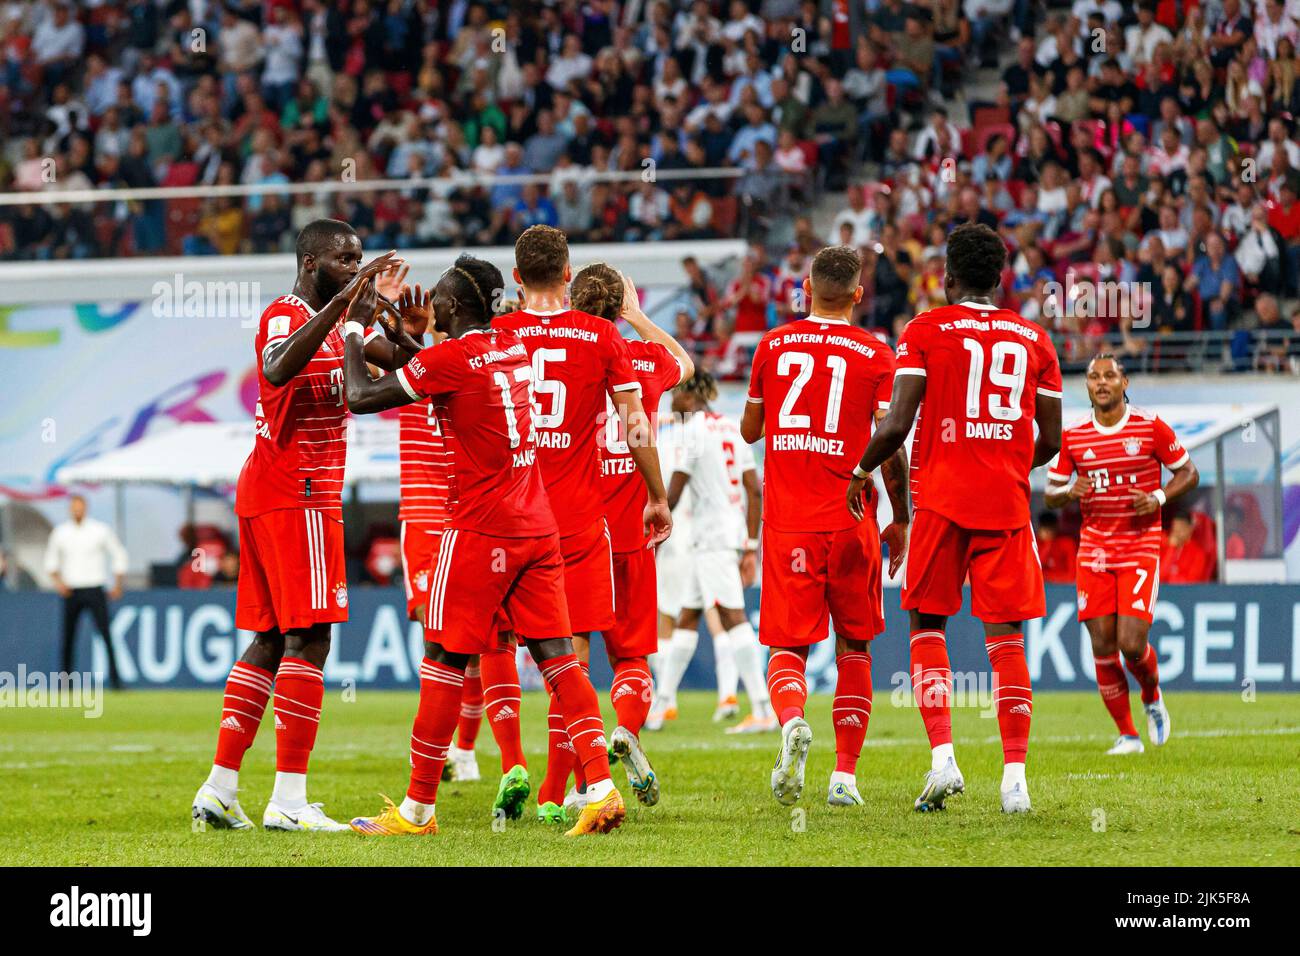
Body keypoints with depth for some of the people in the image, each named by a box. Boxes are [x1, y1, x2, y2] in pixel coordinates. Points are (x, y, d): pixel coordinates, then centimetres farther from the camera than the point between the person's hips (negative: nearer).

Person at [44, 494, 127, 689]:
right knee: (68, 638, 3)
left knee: (105, 634, -12)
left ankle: (114, 678, -15)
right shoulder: (60, 532, 7)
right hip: (71, 591, 2)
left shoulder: (100, 530, 1)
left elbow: (119, 555, 9)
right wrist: (57, 580, -1)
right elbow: (51, 559, 16)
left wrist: (118, 585, 4)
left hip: (94, 590, -2)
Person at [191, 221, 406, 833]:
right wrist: (344, 301, -38)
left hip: (266, 492, 10)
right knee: (310, 638, -11)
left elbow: (407, 363, 16)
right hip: (296, 495, -10)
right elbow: (278, 370, -34)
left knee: (271, 640, 10)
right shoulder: (286, 316, -12)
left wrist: (382, 320, -5)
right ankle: (288, 799, -14)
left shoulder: (333, 319, 18)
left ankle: (220, 787, 11)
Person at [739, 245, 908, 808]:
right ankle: (845, 774, 10)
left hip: (787, 523, 1)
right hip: (850, 523, -1)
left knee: (788, 645, 2)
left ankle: (792, 721, -30)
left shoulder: (774, 346, 5)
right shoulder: (875, 355, -1)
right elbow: (891, 446, -5)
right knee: (854, 647, 14)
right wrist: (900, 519, 7)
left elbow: (750, 429, 16)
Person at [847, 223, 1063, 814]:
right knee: (1006, 639, 2)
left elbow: (897, 424, -8)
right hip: (1007, 501, 2)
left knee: (928, 627, 8)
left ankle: (942, 758, -8)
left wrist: (861, 472, 10)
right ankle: (1015, 777, -3)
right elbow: (1051, 442, 10)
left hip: (941, 497, -2)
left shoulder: (926, 331, 0)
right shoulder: (1033, 339, 10)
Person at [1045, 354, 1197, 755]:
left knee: (1132, 644, -13)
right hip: (1094, 551, 3)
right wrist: (1068, 491, -13)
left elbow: (1189, 473, 5)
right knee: (1103, 647, -3)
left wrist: (1158, 497, -13)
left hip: (1141, 548, -3)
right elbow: (1051, 491, 10)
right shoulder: (1073, 436, 4)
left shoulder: (1150, 427, -3)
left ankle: (1153, 698, 21)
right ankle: (1127, 734, 11)